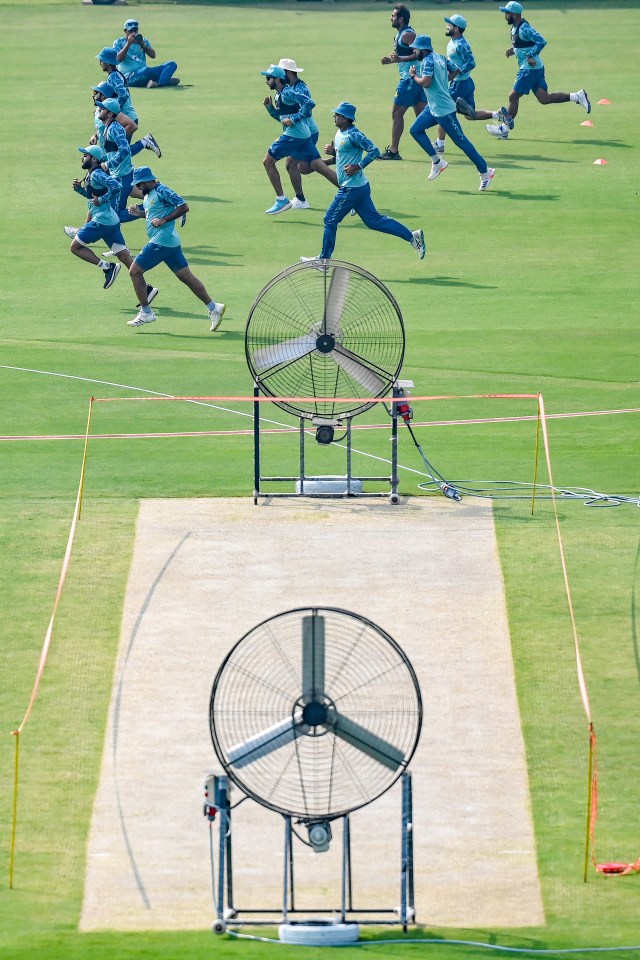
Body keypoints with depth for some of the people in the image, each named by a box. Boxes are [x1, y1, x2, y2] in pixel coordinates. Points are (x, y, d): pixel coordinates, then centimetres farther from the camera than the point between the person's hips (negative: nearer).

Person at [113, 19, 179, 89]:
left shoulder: (143, 40, 19)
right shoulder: (118, 42, 7)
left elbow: (153, 55, 5)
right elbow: (118, 59, -11)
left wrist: (143, 44, -9)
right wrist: (128, 43, -16)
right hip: (129, 77, -6)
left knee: (172, 64, -13)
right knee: (146, 70, -41)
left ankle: (160, 83, -40)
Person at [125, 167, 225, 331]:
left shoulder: (162, 192, -14)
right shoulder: (148, 195, 15)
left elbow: (183, 207, -19)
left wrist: (163, 220, -21)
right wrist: (138, 212, 11)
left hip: (162, 241, -10)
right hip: (170, 242, 10)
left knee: (135, 271, -4)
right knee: (186, 276, 9)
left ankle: (145, 312, 1)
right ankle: (213, 308, 9)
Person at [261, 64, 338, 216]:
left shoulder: (287, 93, -12)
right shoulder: (279, 95, 18)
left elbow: (309, 103, -23)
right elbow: (281, 117, 28)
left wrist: (294, 119, -22)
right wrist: (270, 107, 12)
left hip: (293, 134, -10)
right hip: (303, 135, 10)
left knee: (268, 161, 1)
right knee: (320, 167, 6)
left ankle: (281, 200, 2)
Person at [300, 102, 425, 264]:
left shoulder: (353, 135, -18)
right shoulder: (340, 134, 11)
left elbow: (374, 151, -23)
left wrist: (357, 167, -24)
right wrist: (332, 151, 5)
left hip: (351, 189, -10)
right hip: (360, 187, 10)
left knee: (330, 220, 0)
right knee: (373, 220, 12)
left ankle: (324, 258, 11)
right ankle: (412, 236, 12)